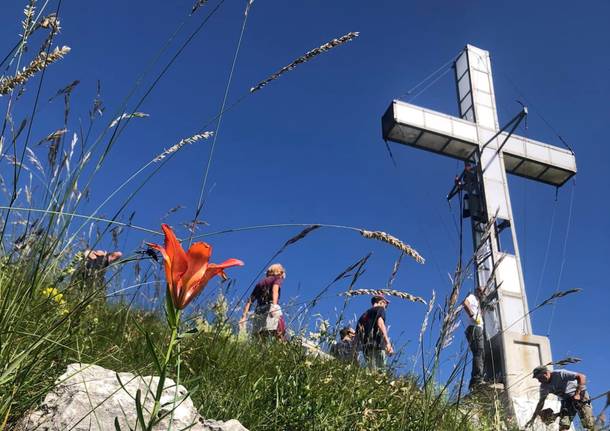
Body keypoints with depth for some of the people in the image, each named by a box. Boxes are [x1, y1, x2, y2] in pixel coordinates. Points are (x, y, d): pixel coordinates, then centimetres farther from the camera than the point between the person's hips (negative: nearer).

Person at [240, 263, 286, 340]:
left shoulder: (260, 283, 28)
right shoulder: (277, 278, 14)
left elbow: (250, 301, 19)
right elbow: (275, 290, -8)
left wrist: (244, 316, 14)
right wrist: (274, 305, -22)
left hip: (258, 312, 5)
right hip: (270, 308, -5)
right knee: (280, 337, -12)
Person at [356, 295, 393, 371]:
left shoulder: (364, 314, 28)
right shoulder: (380, 309, 9)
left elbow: (357, 333, 21)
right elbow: (380, 323, -12)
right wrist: (387, 342, -19)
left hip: (365, 347, 7)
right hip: (376, 345, -7)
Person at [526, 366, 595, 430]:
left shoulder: (560, 374, -22)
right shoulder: (544, 386, -4)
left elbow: (582, 377, -24)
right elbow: (541, 402, 4)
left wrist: (577, 394, -29)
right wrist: (533, 419, 0)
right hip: (566, 401, 5)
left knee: (589, 425, -14)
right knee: (563, 425, -13)